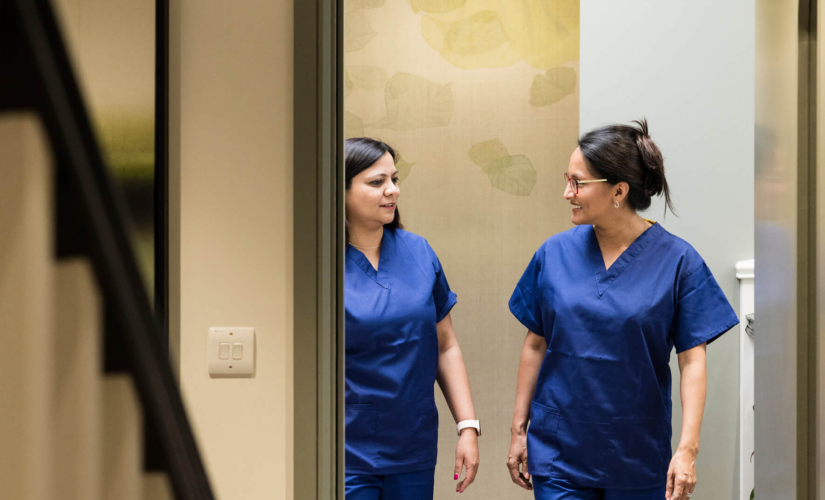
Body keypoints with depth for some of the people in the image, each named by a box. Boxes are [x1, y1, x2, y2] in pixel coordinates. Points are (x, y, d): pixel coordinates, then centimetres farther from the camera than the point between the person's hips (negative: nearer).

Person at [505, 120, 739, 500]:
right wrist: (519, 429, 7)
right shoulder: (554, 253, 0)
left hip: (639, 461, -1)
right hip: (558, 454, 1)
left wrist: (688, 448, -14)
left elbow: (692, 359, -7)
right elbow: (536, 344, 6)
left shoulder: (677, 261, -7)